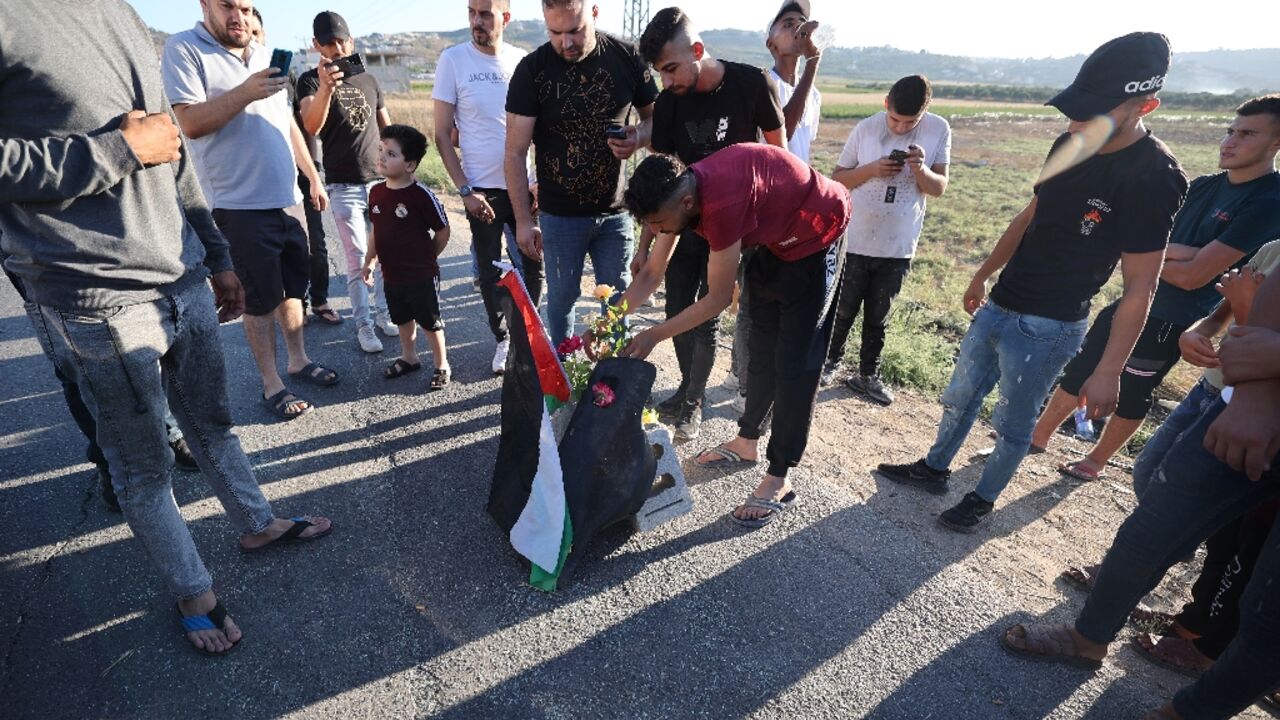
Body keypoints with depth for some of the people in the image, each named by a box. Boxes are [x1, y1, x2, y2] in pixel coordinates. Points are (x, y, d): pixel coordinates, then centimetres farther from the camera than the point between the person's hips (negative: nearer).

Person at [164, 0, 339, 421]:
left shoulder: (264, 55, 15)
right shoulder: (183, 50, -5)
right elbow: (191, 122, -16)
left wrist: (313, 178, 18)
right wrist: (246, 92, -26)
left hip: (288, 198, 6)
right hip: (241, 205, -6)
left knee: (293, 287, 14)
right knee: (262, 297, 0)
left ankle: (299, 361, 29)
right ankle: (271, 384, 12)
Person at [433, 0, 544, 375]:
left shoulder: (523, 60, 2)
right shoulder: (453, 59, -4)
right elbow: (442, 135, -3)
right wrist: (465, 190, -10)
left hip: (523, 187, 2)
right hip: (482, 191, -2)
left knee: (533, 268, 7)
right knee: (490, 273, 7)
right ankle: (501, 340, 26)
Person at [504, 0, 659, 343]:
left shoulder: (627, 57, -4)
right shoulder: (532, 70, -8)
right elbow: (515, 153, -7)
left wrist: (638, 138, -15)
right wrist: (523, 220, -11)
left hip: (615, 210, 2)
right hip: (559, 214, -1)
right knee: (562, 297, 10)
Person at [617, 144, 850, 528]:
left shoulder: (721, 203, -38)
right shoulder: (679, 192, -12)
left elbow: (718, 299, -27)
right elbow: (651, 274, -4)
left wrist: (654, 335, -21)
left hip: (815, 236, -8)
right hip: (775, 238, 8)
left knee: (795, 362, -7)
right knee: (761, 348, 14)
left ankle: (778, 480, 2)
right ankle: (747, 442, 29)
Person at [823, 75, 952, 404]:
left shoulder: (939, 130, -6)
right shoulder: (866, 129, -8)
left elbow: (939, 188, -4)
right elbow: (837, 179, -2)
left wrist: (920, 169, -24)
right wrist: (872, 170, -19)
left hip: (899, 246, 1)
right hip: (857, 241, -1)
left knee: (878, 316, 14)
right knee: (844, 309, 11)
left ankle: (867, 374, 28)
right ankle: (831, 360, 33)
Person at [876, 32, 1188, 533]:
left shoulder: (1152, 178, -20)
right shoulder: (1070, 145, 0)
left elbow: (1139, 288, -17)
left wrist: (1108, 371, -17)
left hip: (1048, 327, -7)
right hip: (998, 306, 7)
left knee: (1013, 424, 9)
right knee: (960, 398, 19)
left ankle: (982, 501, 30)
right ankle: (933, 470, 38)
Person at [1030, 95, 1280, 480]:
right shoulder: (1204, 185, 6)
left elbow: (1193, 276, -22)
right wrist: (1177, 251, -17)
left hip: (1171, 322, -7)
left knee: (1131, 395, 9)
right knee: (1079, 369, 12)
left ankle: (1096, 460, 28)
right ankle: (1039, 434, 27)